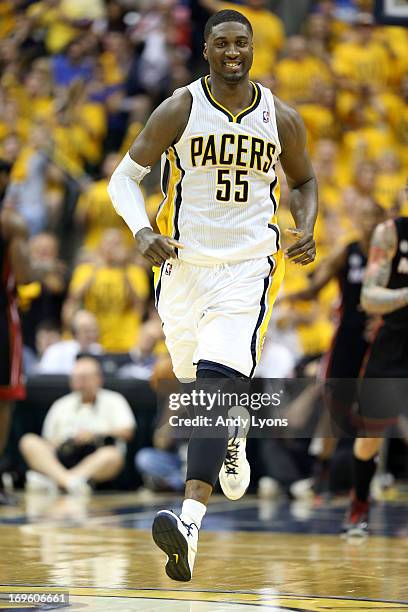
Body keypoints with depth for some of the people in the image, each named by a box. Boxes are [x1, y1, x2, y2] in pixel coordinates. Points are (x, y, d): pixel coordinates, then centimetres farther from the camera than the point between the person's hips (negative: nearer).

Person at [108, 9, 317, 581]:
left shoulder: (281, 119, 2)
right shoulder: (179, 110, -4)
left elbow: (305, 180, 20)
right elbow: (124, 177, -1)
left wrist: (307, 229, 0)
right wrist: (141, 231, -19)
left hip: (248, 266, -2)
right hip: (183, 262, 2)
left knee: (217, 379, -21)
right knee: (197, 381, 18)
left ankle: (190, 521, -31)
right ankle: (232, 440, 56)